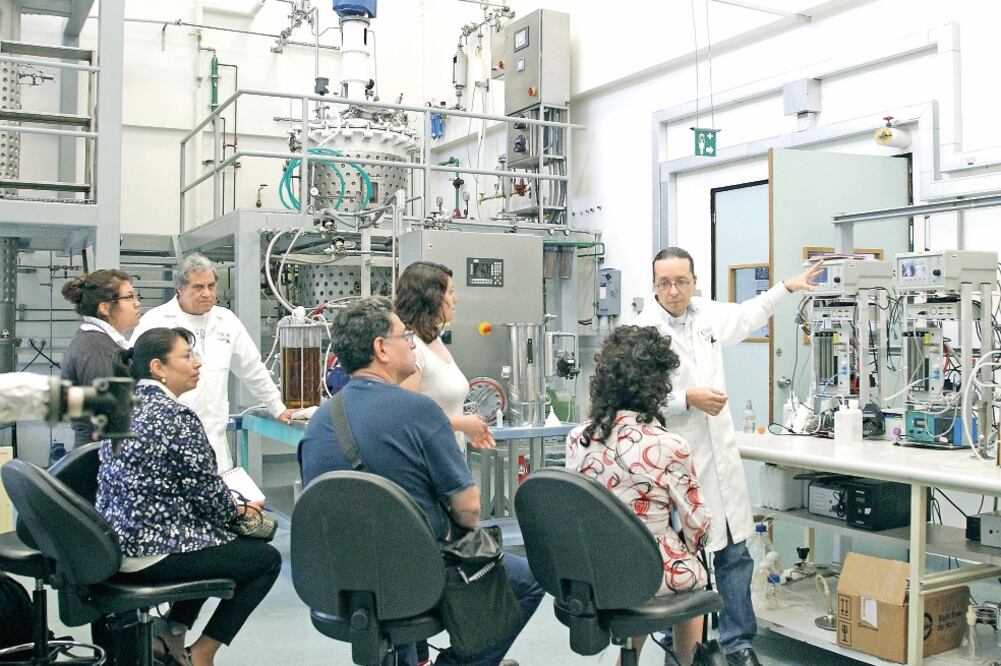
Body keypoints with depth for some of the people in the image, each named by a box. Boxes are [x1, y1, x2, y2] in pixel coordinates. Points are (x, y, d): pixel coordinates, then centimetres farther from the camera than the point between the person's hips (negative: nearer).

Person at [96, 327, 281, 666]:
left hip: (114, 544, 9)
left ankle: (172, 632, 27)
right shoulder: (176, 415, -19)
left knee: (216, 538, 31)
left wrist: (228, 506, 15)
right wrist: (235, 510, 6)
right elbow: (208, 492, -16)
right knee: (267, 558, 8)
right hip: (152, 553, -9)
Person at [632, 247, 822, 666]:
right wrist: (687, 398, -21)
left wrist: (786, 287, 34)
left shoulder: (706, 313, 8)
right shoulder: (643, 331, -13)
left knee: (734, 552, 12)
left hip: (721, 457, 6)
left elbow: (746, 317, 30)